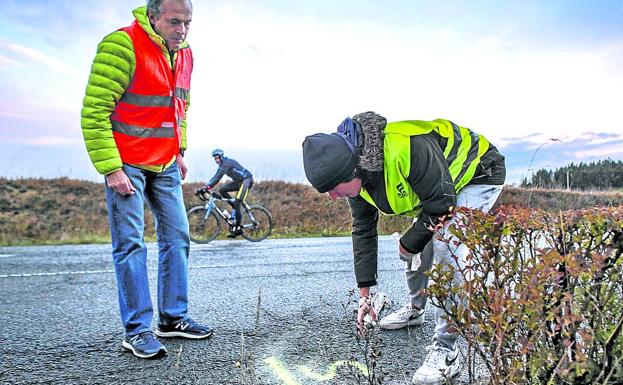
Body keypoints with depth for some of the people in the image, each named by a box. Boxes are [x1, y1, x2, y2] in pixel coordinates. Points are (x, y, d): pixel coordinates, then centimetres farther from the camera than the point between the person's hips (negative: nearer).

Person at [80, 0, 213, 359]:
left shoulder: (185, 53, 7)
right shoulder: (122, 45, -15)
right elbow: (94, 112, -17)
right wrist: (111, 169, -19)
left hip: (166, 165, 7)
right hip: (126, 163, -7)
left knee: (177, 238, 7)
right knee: (131, 244, -5)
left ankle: (173, 318, 19)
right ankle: (137, 330, 5)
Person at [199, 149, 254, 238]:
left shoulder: (227, 163, -20)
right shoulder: (222, 165, 10)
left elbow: (218, 177, -29)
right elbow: (215, 177, 8)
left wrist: (208, 187, -33)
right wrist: (205, 187, -3)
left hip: (246, 180, -10)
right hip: (238, 181, 10)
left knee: (236, 203, -16)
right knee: (222, 190, -4)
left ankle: (238, 228, -9)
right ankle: (236, 209, 4)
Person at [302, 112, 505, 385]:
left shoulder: (409, 148, -43)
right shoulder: (355, 173, -15)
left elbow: (441, 206, -32)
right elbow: (363, 231, -4)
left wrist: (409, 244, -17)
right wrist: (364, 294, -1)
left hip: (480, 173, -7)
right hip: (435, 186, 7)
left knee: (446, 250, -24)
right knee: (417, 252, 9)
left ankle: (446, 349, -13)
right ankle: (416, 310, 39)